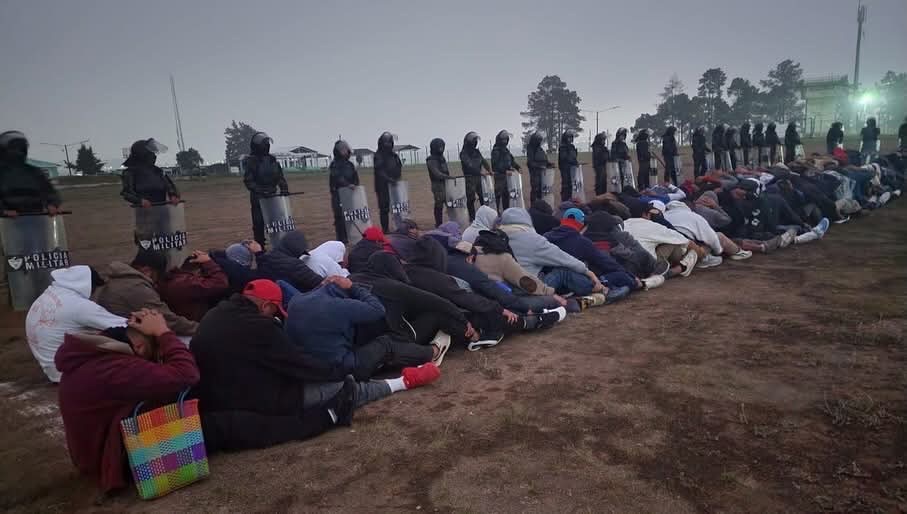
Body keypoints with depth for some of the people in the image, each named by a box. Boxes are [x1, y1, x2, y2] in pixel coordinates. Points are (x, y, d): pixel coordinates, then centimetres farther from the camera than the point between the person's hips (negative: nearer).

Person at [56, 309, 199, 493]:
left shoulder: (89, 356, -2)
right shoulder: (115, 369, -31)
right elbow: (186, 375, -37)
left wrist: (134, 328, -5)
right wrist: (162, 331, -26)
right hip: (116, 460, -9)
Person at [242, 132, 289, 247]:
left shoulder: (271, 159, 10)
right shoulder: (250, 161, -6)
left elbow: (280, 176, 11)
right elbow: (248, 181, -12)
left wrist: (284, 188, -5)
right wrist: (260, 191, -25)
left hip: (273, 196, 5)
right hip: (258, 199, -5)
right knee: (259, 225, -1)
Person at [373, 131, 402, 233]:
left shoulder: (394, 155, 16)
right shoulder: (378, 156, -3)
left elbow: (399, 168, 18)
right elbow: (379, 171, -15)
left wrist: (397, 178, 2)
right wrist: (389, 179, -26)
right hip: (383, 186, -5)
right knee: (384, 208, -2)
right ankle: (385, 229, 4)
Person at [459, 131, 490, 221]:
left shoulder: (476, 151, 14)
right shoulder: (464, 153, -9)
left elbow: (483, 161, 9)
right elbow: (469, 165, -20)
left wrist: (489, 170, -6)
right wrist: (480, 171, -27)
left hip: (479, 177, 6)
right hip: (470, 178, -6)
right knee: (471, 198, -2)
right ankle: (472, 218, 7)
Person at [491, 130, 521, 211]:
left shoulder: (506, 150, 16)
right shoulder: (495, 151, -11)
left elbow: (512, 160, 18)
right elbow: (496, 164, -20)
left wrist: (518, 168, 3)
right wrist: (505, 171, -26)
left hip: (506, 175, 8)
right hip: (498, 176, -8)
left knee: (506, 194, 14)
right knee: (498, 195, -6)